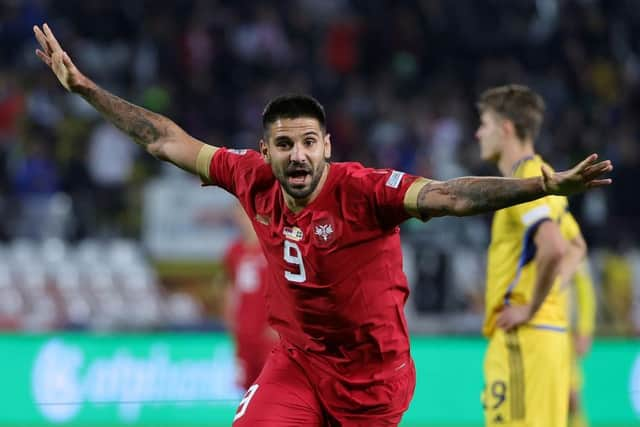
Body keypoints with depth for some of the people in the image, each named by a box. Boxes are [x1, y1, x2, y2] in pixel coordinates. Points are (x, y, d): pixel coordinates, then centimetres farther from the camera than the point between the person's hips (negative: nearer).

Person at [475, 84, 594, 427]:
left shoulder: (526, 183, -13)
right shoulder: (543, 177, 18)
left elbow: (554, 248, -29)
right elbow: (576, 246, 32)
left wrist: (531, 308, -19)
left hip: (523, 336, -10)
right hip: (552, 332, 10)